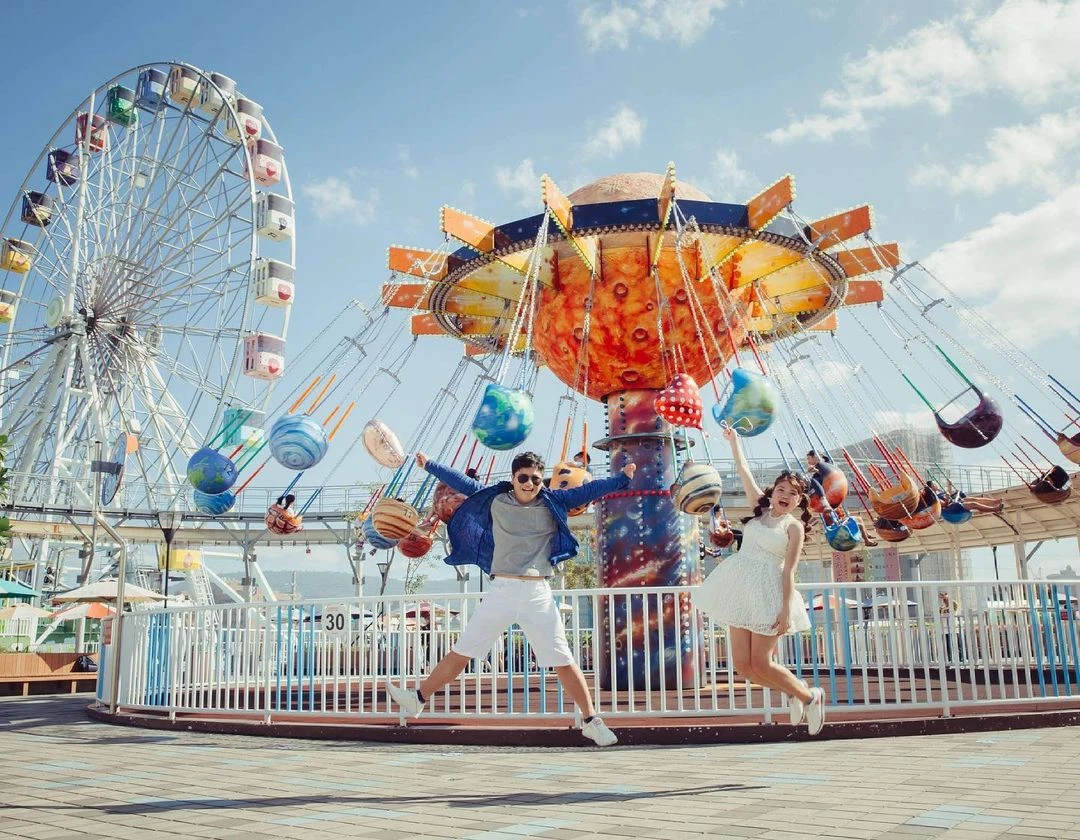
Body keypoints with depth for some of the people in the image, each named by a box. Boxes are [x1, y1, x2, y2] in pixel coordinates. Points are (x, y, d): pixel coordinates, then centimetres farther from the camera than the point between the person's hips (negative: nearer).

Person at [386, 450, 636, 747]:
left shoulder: (553, 502, 3)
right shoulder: (495, 500, 5)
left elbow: (588, 490, -1)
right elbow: (462, 482, 13)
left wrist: (623, 477, -9)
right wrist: (429, 465, 17)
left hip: (538, 594, -1)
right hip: (501, 590, 1)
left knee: (563, 660, -2)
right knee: (461, 652, 8)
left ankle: (591, 721, 8)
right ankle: (418, 699, 20)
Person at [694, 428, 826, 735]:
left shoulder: (794, 526, -1)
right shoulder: (761, 510, 14)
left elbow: (789, 571, -7)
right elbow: (744, 473, 16)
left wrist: (787, 609, -15)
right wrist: (733, 442, 17)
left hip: (768, 592, -6)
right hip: (741, 589, 6)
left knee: (760, 664, -6)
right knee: (742, 664, 2)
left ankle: (809, 696, 17)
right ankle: (794, 692, 25)